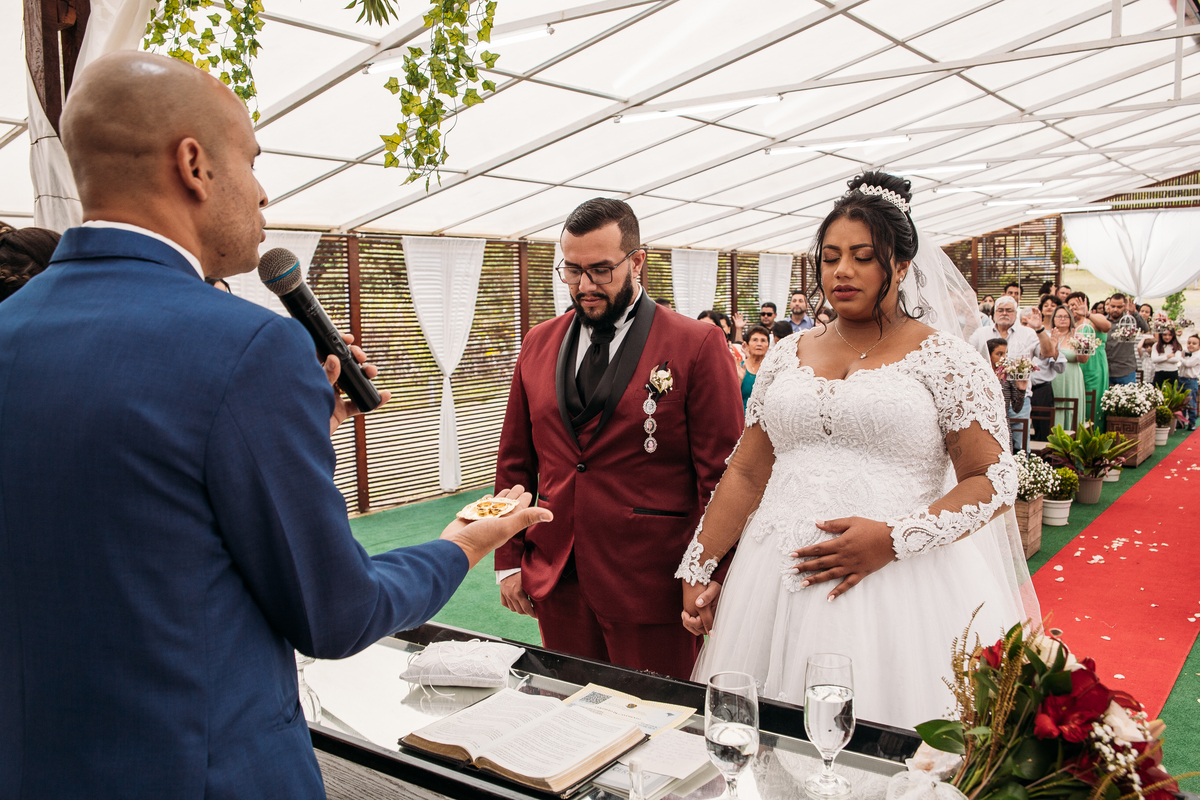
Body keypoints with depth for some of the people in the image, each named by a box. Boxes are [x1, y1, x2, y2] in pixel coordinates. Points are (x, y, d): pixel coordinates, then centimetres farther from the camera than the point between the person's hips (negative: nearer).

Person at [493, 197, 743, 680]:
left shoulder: (697, 345, -6)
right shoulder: (538, 345, 9)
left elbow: (721, 475, -7)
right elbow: (515, 462, 12)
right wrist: (508, 561, 9)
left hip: (651, 586, -4)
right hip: (556, 583, 4)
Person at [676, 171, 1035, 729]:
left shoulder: (944, 358, -1)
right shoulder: (786, 356, 11)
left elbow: (994, 479, -5)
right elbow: (747, 473, 12)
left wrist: (894, 539, -17)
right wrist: (698, 570, 7)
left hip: (900, 583, -3)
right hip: (779, 580, 4)